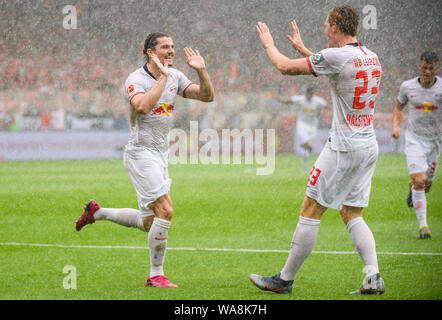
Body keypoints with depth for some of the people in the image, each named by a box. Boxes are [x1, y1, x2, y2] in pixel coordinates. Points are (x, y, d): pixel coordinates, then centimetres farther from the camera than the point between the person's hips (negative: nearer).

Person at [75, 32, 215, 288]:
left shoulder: (175, 77, 10)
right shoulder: (136, 79, -11)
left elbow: (208, 96, 7)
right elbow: (142, 106, -31)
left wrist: (202, 70, -8)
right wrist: (163, 77, -28)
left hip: (161, 155, 8)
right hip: (141, 152, -8)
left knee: (149, 223, 10)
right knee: (165, 211, -17)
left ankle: (97, 212, 30)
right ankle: (156, 275, -7)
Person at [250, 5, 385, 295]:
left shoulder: (337, 56, -15)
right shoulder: (371, 57, 10)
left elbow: (286, 67, -8)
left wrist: (269, 44, 11)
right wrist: (304, 49, 38)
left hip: (343, 147, -8)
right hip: (369, 147, 8)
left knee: (310, 211, 0)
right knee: (352, 214, 13)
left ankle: (285, 279, 7)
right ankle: (374, 278, -1)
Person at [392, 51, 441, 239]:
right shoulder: (407, 87, -5)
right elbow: (399, 106, 13)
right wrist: (396, 125, -5)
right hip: (414, 139, -2)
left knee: (426, 185, 13)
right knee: (419, 180, -18)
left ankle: (412, 188, 51)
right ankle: (423, 225, -13)